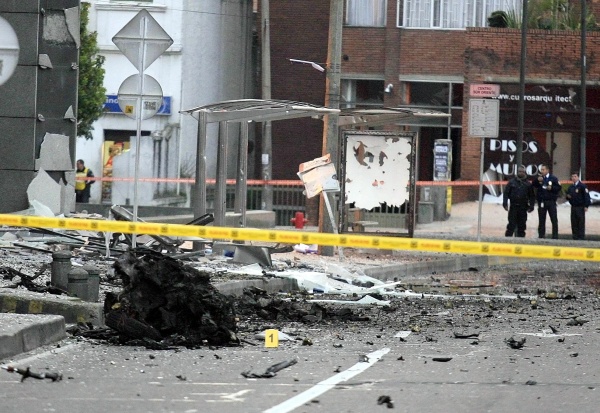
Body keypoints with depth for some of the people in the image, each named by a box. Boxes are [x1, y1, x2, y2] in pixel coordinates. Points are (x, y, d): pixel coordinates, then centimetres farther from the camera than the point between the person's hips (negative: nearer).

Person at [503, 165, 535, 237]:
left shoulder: (528, 184, 8)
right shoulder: (512, 182, 6)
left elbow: (532, 196, 10)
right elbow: (506, 193, 5)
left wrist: (531, 206, -1)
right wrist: (505, 203, -6)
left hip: (523, 208, 1)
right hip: (513, 206, -1)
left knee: (522, 226, 4)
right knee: (511, 224, -5)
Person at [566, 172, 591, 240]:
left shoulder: (582, 186, -5)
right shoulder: (571, 187, 15)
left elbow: (587, 196, -9)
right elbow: (568, 195, 26)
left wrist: (586, 206, -15)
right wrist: (568, 196, 1)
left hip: (580, 207, -7)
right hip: (573, 207, 7)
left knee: (581, 223, -6)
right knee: (574, 224, 7)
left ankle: (581, 237, -5)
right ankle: (575, 236, 12)